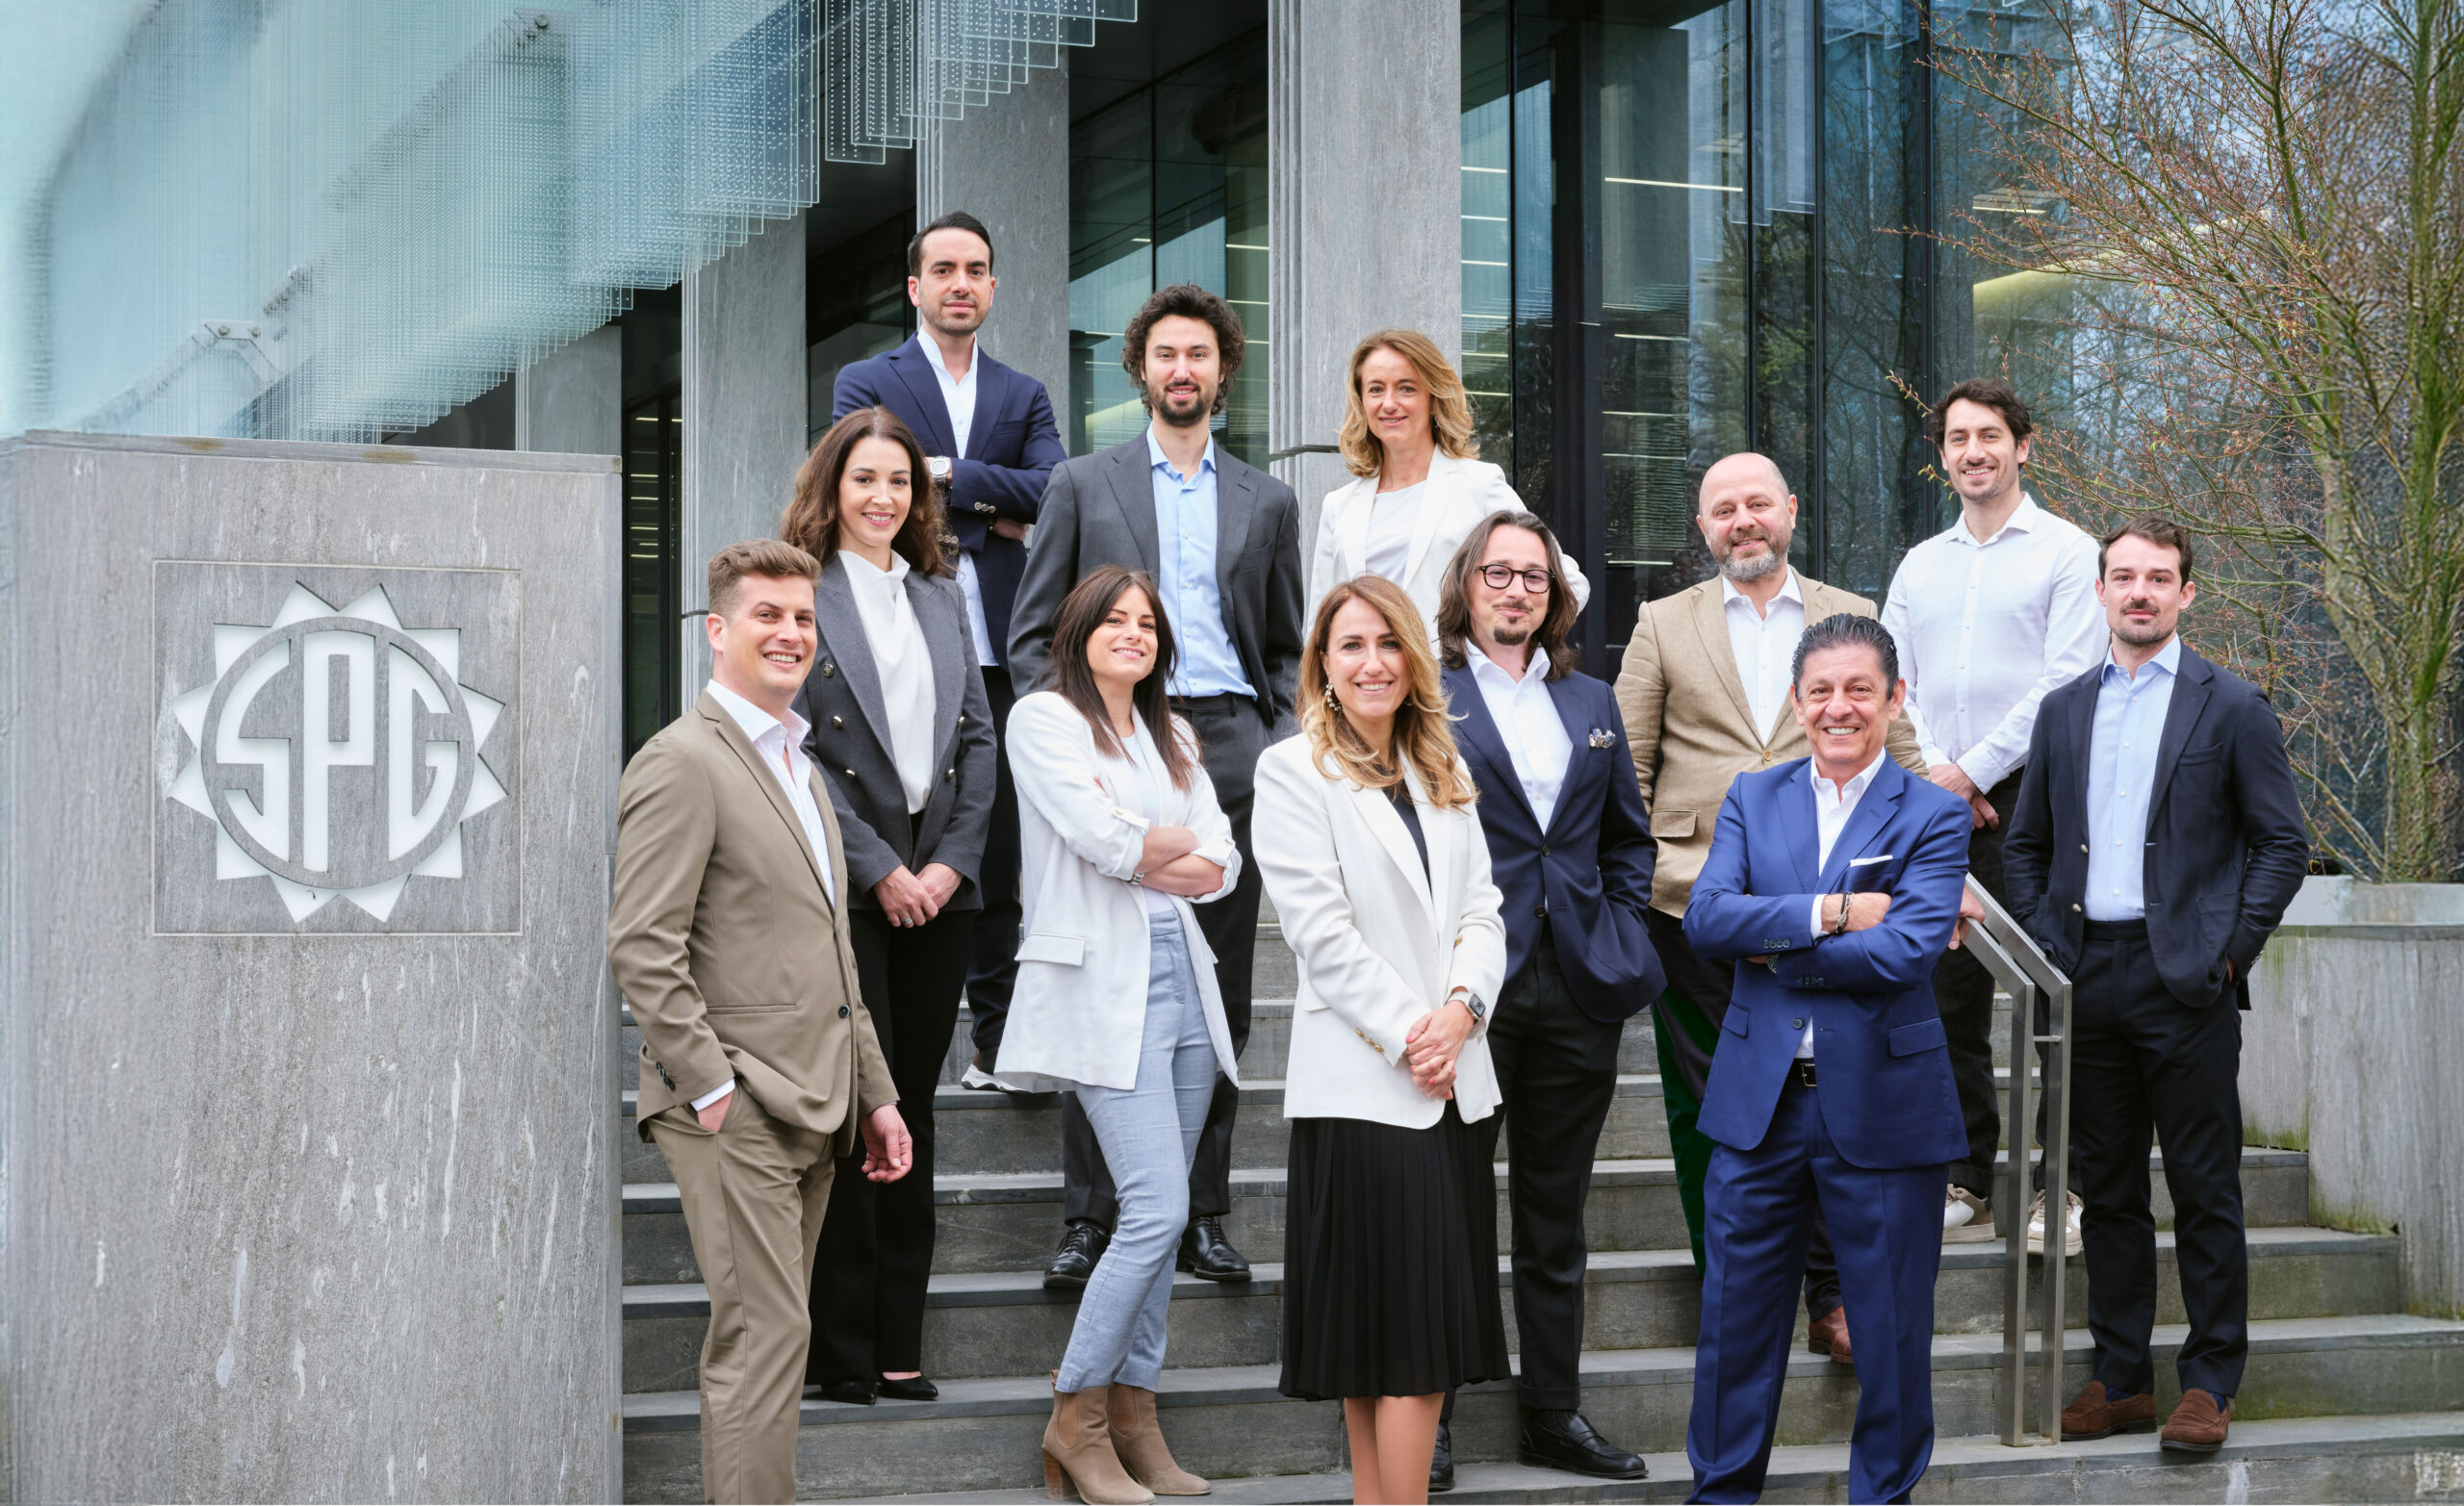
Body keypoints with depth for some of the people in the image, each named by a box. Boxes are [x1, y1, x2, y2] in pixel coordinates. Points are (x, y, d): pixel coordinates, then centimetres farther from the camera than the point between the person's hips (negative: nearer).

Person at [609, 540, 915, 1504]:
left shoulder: (800, 765, 20)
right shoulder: (683, 761, -10)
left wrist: (876, 1094, 20)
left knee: (761, 1341, 11)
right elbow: (640, 947, -17)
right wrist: (715, 1086, -18)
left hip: (807, 1111, 9)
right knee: (766, 1338, -11)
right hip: (734, 1111, -9)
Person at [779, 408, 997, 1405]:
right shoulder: (799, 593, -2)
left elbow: (978, 736, 13)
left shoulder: (941, 598, 16)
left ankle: (899, 1344, 13)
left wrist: (952, 861, -1)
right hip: (842, 892, -5)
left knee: (913, 1105, 7)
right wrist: (879, 870, -11)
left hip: (938, 887, 5)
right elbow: (792, 749, -9)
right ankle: (840, 1349, 2)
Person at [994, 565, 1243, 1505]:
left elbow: (1222, 869, 9)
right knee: (1158, 1208, -14)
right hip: (1105, 987, -7)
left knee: (1157, 1215, 6)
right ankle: (1076, 1415, -2)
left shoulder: (1173, 739, 19)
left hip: (1181, 977, 7)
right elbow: (1102, 838, -14)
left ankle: (1134, 1417, 13)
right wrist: (1178, 844, 4)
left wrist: (1137, 852, -8)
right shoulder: (1043, 719, 0)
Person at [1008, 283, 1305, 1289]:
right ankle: (1088, 1218, -1)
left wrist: (1281, 749, 2)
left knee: (1220, 998, 3)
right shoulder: (1083, 485, 10)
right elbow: (1031, 635, 8)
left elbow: (1288, 647, 18)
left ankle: (1202, 1213, 10)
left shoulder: (1266, 501, 16)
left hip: (1230, 749, 2)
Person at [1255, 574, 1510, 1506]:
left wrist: (1462, 1007, -8)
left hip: (1453, 1081, 6)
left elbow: (1480, 910, 10)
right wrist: (1407, 1034, -14)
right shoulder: (1293, 771, -3)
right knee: (1407, 1339, -7)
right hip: (1362, 1083, -6)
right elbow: (1321, 929, -10)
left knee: (1432, 1336, 7)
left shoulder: (1444, 773, 16)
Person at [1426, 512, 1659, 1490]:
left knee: (1556, 1216, 12)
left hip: (1576, 992, 5)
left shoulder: (1591, 704, 16)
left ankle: (1555, 1413, 20)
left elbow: (1630, 835, 20)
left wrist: (1620, 933, 6)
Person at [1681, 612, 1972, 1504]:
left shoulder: (1933, 817, -3)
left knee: (1891, 1331, 8)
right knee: (1736, 1320, 10)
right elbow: (1704, 918, -8)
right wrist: (1827, 913, -17)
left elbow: (1907, 952, -17)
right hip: (1758, 1102, 3)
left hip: (1882, 1110, -2)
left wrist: (1771, 947, -11)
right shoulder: (1753, 799, 7)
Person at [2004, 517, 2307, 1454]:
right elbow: (2026, 843, 18)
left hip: (2184, 980, -4)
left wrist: (2230, 949, -8)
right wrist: (2046, 946, 4)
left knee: (2205, 1190, -1)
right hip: (2088, 980, 4)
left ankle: (2210, 1382, 6)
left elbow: (2283, 843, 1)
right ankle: (2121, 1377, 16)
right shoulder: (2064, 710, 13)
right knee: (2106, 1189, 9)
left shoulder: (2231, 707, 1)